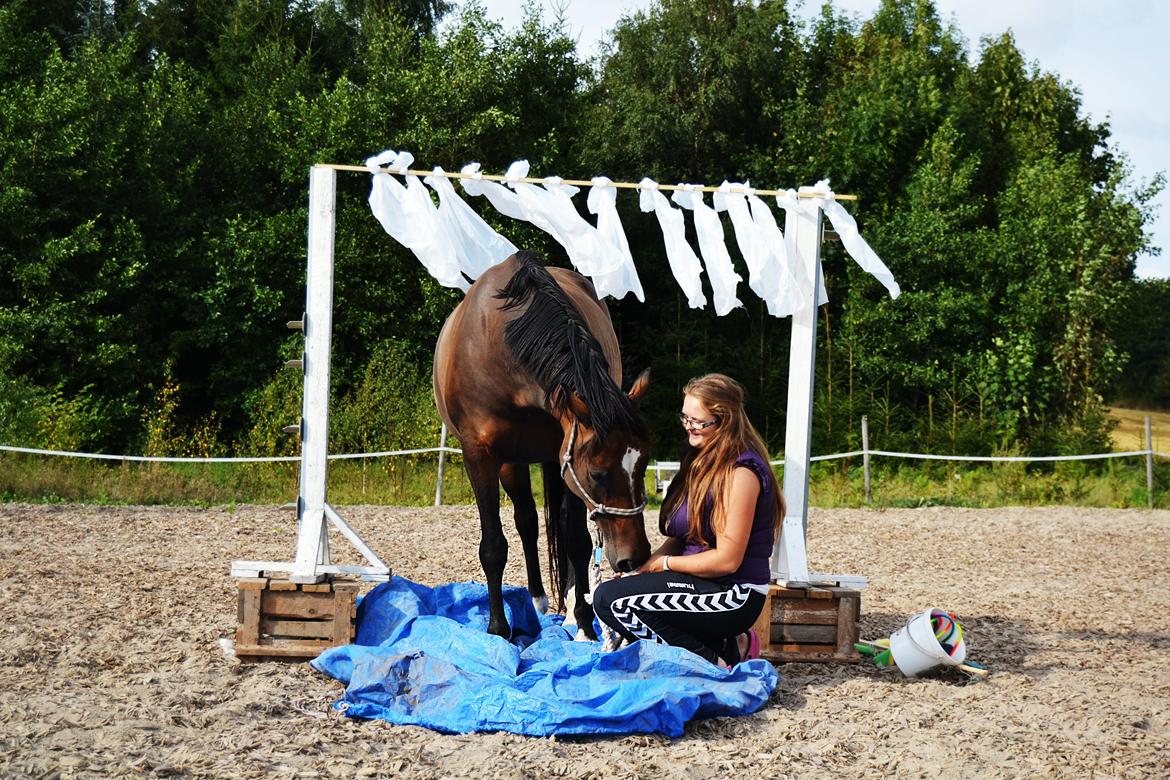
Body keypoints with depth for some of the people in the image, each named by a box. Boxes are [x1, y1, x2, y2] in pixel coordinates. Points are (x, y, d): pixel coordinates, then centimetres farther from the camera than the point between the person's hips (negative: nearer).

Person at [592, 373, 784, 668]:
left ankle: (714, 663, -9)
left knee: (609, 599, -17)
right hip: (706, 585, 10)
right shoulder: (702, 459, 11)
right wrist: (645, 565, -4)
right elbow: (680, 537, 14)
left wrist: (663, 563, -10)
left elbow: (727, 560, -21)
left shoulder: (741, 471, -18)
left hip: (734, 597, -10)